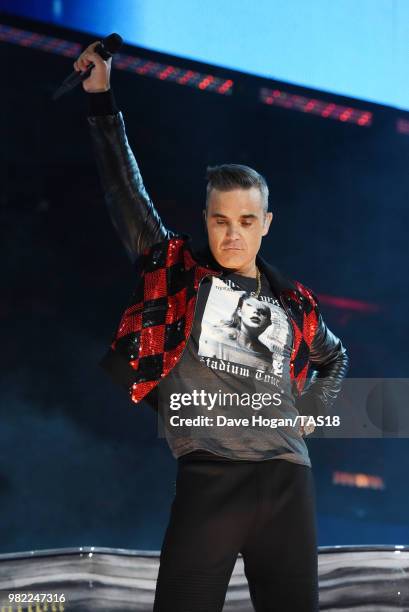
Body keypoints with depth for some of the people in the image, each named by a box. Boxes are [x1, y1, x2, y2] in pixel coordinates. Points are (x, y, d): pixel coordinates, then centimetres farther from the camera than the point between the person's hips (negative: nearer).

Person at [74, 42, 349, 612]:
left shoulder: (295, 303, 17)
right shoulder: (177, 269, 9)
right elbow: (125, 188, 7)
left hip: (287, 481, 3)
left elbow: (334, 360, 37)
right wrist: (102, 99, 6)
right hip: (209, 477, -3)